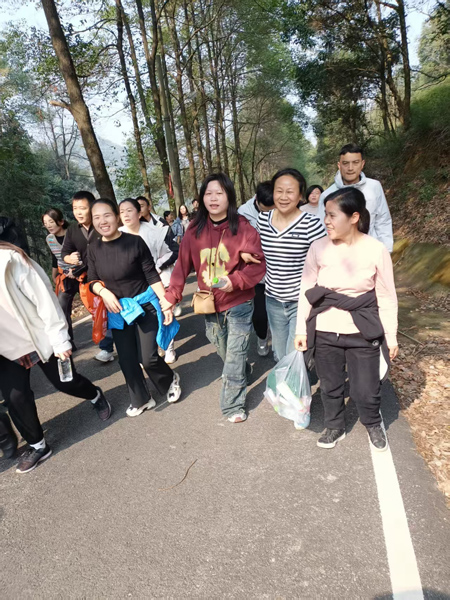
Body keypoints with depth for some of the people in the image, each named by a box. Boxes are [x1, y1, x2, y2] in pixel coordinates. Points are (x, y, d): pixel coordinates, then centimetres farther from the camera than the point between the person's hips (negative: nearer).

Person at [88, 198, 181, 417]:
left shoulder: (135, 242, -15)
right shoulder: (94, 248, -3)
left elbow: (152, 275, -13)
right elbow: (92, 280, 5)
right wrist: (104, 291, -16)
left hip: (145, 304, -4)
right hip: (117, 310, 5)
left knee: (147, 358, -4)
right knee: (126, 359, 12)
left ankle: (171, 379, 29)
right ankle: (140, 400, 33)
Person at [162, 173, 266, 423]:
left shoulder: (243, 227, -13)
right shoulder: (195, 230, -3)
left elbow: (258, 264, -13)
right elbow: (183, 265, -1)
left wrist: (235, 280, -28)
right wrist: (171, 296, -4)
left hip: (239, 303, -4)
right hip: (210, 304, 5)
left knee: (235, 357, 1)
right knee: (224, 352, 23)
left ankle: (234, 405, 19)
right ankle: (241, 377, 52)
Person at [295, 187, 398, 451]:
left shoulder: (377, 250, -10)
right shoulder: (318, 248, -8)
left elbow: (387, 297, -2)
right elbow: (306, 290, -1)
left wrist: (391, 337, 2)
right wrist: (301, 328, 1)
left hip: (362, 333, -1)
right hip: (324, 332, 2)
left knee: (366, 390, 9)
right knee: (330, 385, 16)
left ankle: (374, 424, 42)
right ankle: (335, 426, 43)